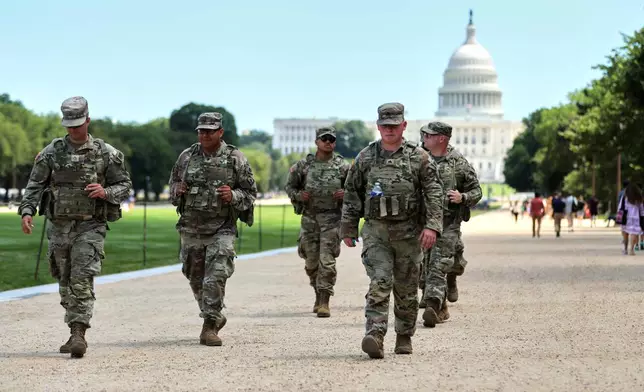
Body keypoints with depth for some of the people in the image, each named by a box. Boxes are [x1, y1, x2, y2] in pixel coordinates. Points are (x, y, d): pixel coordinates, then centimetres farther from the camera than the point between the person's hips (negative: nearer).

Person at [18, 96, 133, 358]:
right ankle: (75, 331, 23)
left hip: (90, 226, -3)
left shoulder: (106, 153, 0)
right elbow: (35, 185, 1)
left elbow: (125, 185, 5)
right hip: (59, 226, 3)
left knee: (82, 281, -15)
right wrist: (27, 211, -14)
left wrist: (106, 192, -15)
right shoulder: (52, 152, 4)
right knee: (65, 283, 11)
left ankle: (79, 334, -18)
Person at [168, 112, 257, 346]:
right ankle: (215, 317, 34)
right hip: (191, 229, 4)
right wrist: (177, 191, -7)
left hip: (221, 230, -4)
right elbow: (173, 185, 17)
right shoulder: (186, 157, 5)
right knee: (196, 279, 13)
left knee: (216, 279, -14)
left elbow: (251, 192, 1)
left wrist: (233, 196, -18)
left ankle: (209, 327, -9)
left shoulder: (235, 159, -3)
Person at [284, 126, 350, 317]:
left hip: (332, 218, -2)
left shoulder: (342, 166, 2)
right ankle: (319, 295, 29)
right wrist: (298, 196, -6)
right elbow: (290, 186, 14)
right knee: (311, 262, 9)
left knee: (327, 261, -11)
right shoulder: (304, 165, 5)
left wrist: (346, 193, -11)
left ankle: (324, 302, -7)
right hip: (309, 217, 2)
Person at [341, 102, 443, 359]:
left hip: (408, 231, 0)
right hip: (376, 230, 0)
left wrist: (432, 225, -14)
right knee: (379, 283, -15)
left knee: (406, 288, 8)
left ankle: (404, 337, 23)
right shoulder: (365, 157, 6)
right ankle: (375, 337, -24)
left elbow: (434, 193, -3)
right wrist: (348, 229, 9)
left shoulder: (419, 157, 2)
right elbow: (352, 195, 11)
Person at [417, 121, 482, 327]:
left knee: (439, 267, -14)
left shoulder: (459, 163, -1)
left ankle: (432, 307, -23)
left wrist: (462, 197, -14)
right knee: (423, 269, 7)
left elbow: (477, 191, 5)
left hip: (447, 223, -4)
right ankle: (441, 309, 21)